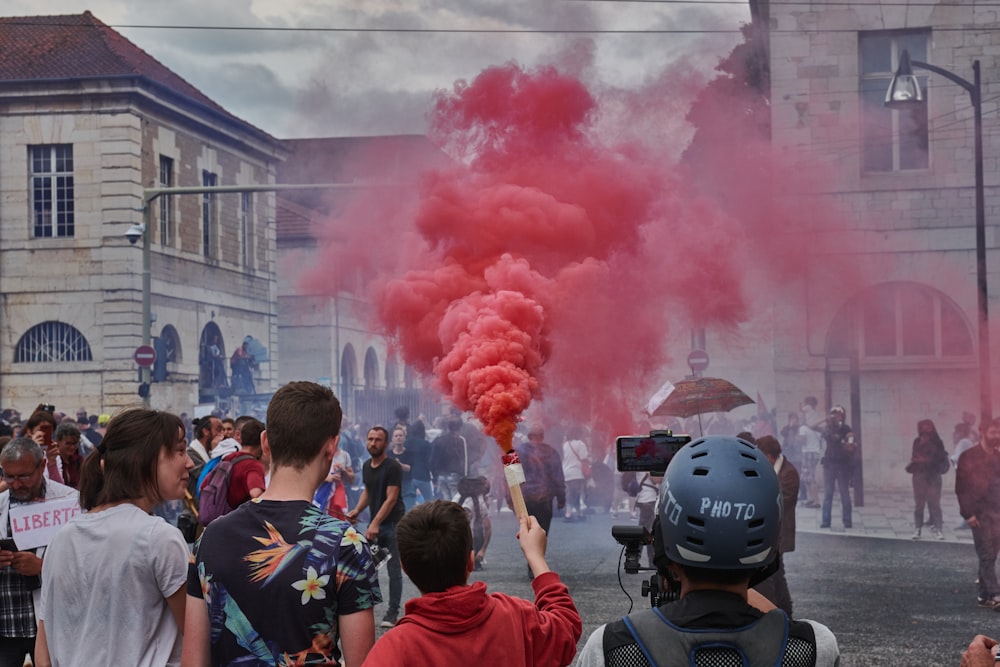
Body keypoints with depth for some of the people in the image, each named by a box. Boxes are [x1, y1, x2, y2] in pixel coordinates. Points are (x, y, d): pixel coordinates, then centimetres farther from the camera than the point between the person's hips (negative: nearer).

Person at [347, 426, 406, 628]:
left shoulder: (393, 467, -11)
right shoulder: (366, 466, 10)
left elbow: (391, 498, -16)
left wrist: (375, 524, -22)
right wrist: (357, 510, 4)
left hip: (393, 523, -6)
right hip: (375, 523, 6)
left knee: (394, 570, -1)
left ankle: (393, 612, 4)